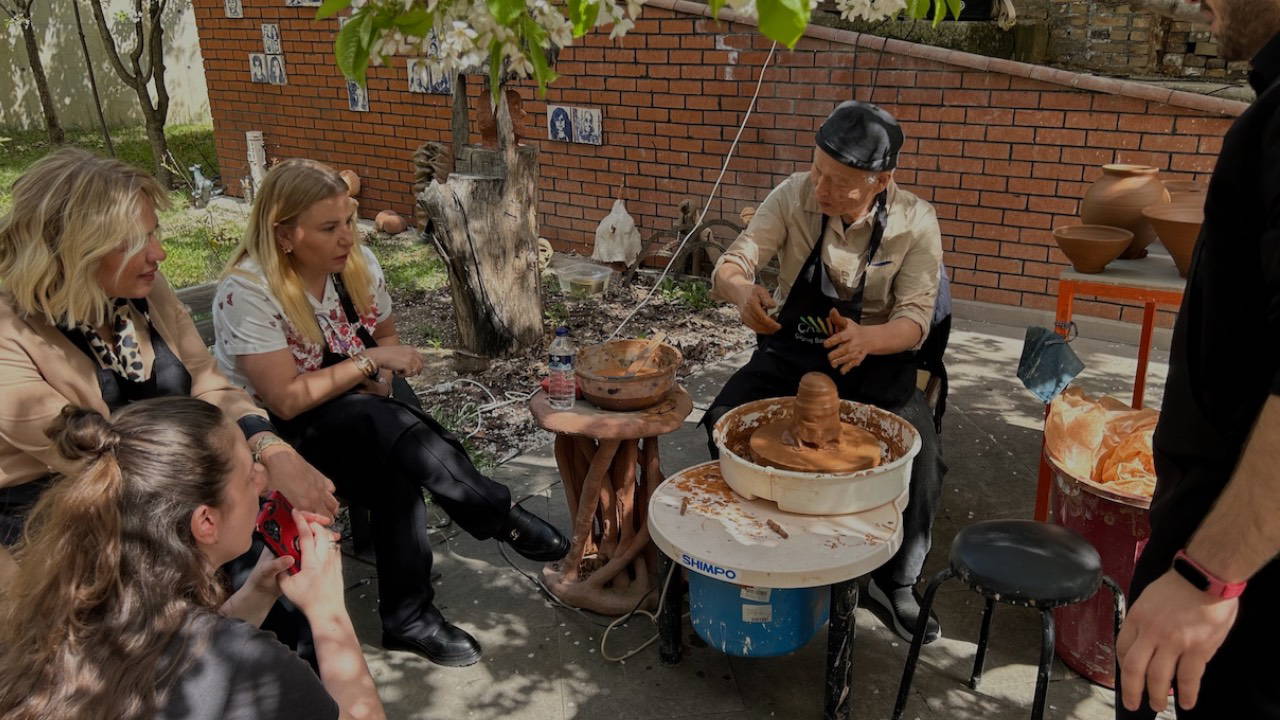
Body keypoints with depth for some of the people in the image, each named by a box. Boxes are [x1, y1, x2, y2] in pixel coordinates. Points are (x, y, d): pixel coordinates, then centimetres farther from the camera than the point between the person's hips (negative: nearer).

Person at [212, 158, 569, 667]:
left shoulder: (357, 262, -3)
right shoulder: (248, 291, -21)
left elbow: (386, 338, 11)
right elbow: (287, 401, -25)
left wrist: (382, 376, -11)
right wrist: (369, 361, -23)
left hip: (361, 405, 5)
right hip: (274, 430, -5)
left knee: (396, 471, -30)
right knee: (385, 422, -34)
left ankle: (408, 615, -20)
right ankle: (504, 520, -24)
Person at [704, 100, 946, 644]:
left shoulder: (914, 222, -13)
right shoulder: (794, 197, -12)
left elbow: (915, 320, -15)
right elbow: (727, 269, -13)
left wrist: (867, 340, -39)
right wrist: (742, 290, -40)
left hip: (874, 361, -1)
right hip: (789, 354, 1)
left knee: (921, 460, -24)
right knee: (722, 426, -24)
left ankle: (896, 584, 3)